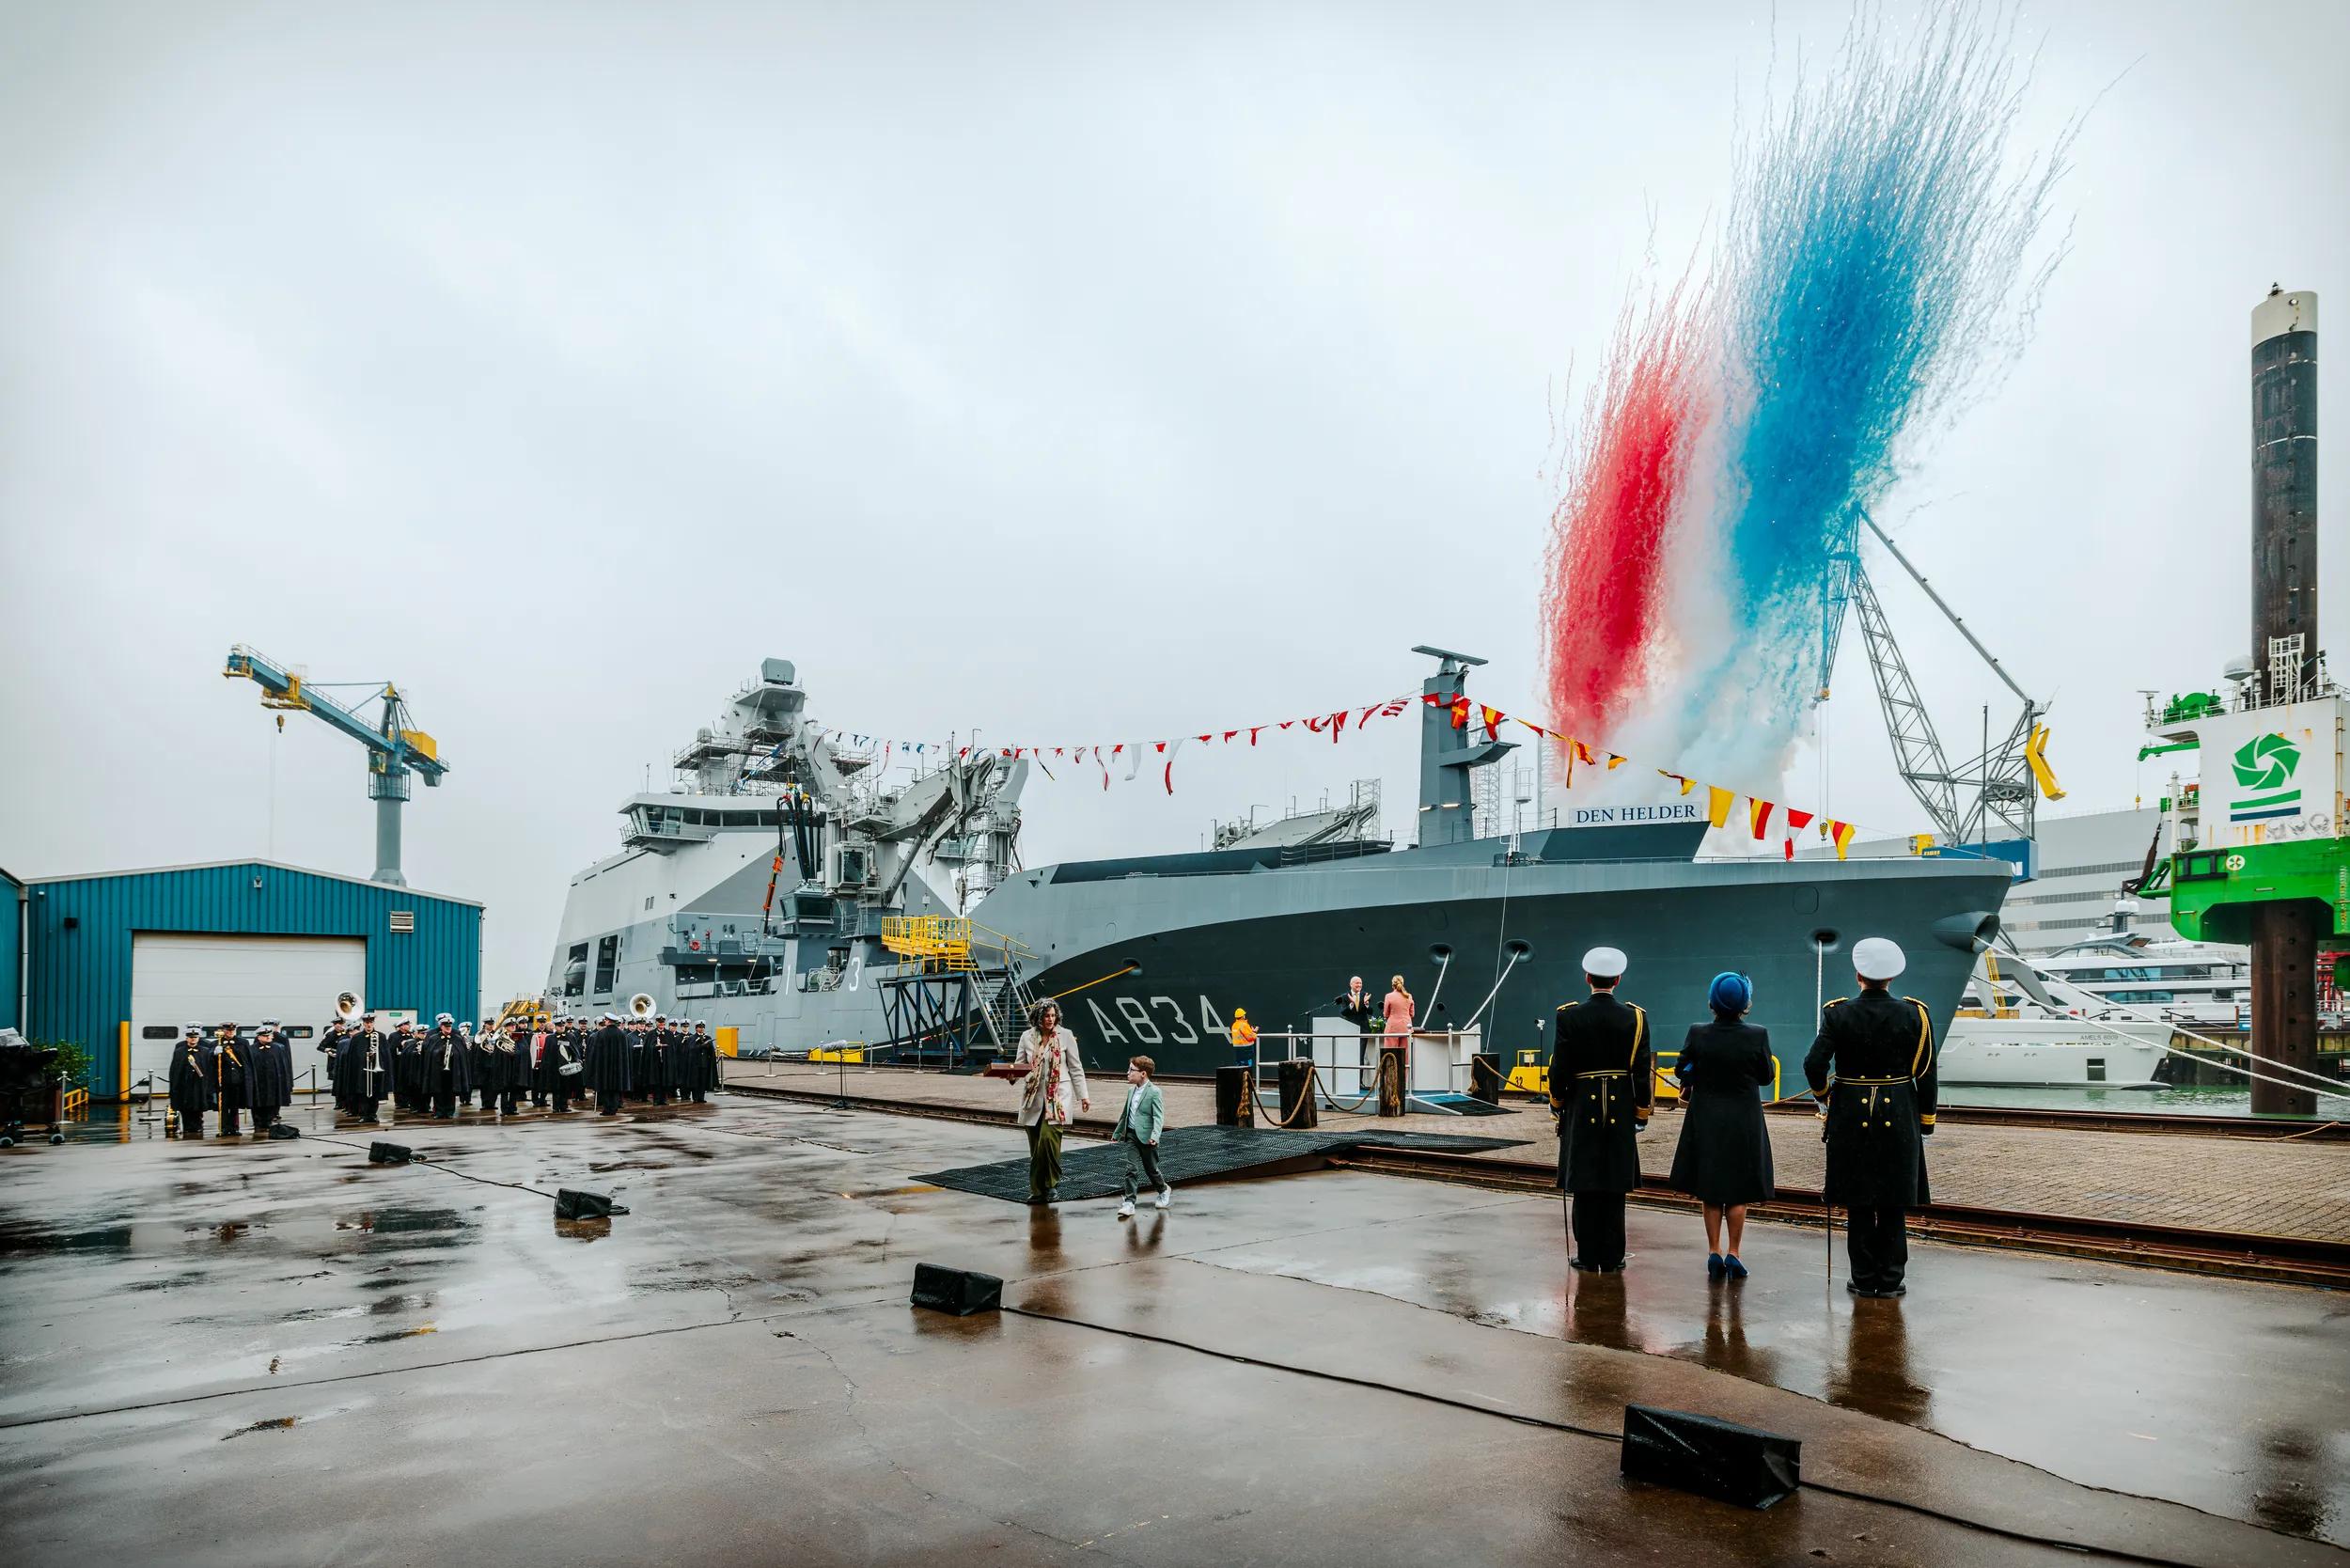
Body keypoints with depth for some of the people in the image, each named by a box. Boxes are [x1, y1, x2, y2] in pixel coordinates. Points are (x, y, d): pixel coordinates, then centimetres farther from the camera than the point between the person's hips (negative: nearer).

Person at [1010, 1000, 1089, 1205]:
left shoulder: (1065, 1036, 0)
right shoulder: (1027, 1037, 4)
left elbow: (1076, 1068, 6)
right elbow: (1019, 1064, 11)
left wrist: (1083, 1095, 5)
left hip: (1058, 1096, -3)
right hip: (1034, 1097, 3)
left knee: (1049, 1137, -19)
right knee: (1035, 1147, 5)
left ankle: (1052, 1184, -3)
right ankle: (1037, 1190, 15)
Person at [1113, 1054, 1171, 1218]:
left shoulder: (1154, 1092, -12)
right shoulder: (1131, 1090, 10)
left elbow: (1158, 1117, -19)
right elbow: (1125, 1113, 22)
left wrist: (1155, 1136, -32)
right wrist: (1118, 1132, 28)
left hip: (1146, 1138, -5)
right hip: (1131, 1135, 5)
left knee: (1151, 1169, 10)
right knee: (1131, 1169, -3)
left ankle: (1164, 1190, 37)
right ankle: (1129, 1203, -3)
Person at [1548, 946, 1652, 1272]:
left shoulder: (1568, 1016, -8)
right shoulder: (1635, 1017, -4)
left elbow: (1559, 1068, -5)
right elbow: (1642, 1071, -2)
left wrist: (1557, 1103, 10)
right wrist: (1641, 1114, 7)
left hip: (1581, 1110, -1)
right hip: (1621, 1110, 1)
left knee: (1585, 1185, 5)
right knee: (1615, 1187, 7)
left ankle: (1588, 1257, 9)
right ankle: (1611, 1258, 12)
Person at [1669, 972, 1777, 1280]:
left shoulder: (1697, 1034, -13)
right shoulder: (1758, 1036, -14)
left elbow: (1681, 1071, -1)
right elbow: (1765, 1077, -2)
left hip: (1706, 1119, 1)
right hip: (1744, 1120, -1)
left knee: (1711, 1192, 13)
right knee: (1738, 1192, 11)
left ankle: (1714, 1252, 14)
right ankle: (1732, 1254, 12)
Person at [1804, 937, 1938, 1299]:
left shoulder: (1839, 1014, -8)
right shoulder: (1914, 1014, -5)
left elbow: (1814, 1064, -16)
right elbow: (1926, 1075, -2)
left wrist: (1823, 1098, 3)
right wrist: (1926, 1123, 7)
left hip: (1851, 1116, -1)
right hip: (1899, 1117, 1)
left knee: (1858, 1201, 7)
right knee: (1894, 1203, 8)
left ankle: (1864, 1279, 12)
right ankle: (1891, 1280, 11)